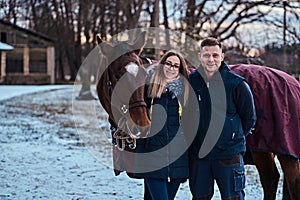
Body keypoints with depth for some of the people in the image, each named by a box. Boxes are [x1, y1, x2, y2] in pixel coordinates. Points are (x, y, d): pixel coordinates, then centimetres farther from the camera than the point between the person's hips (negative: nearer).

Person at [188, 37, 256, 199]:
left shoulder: (237, 84, -8)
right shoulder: (190, 81, 1)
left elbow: (249, 118, 2)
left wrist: (234, 137, 6)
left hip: (229, 155, -3)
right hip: (198, 154, 3)